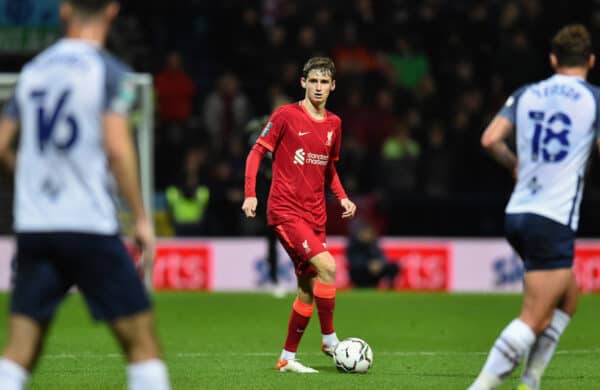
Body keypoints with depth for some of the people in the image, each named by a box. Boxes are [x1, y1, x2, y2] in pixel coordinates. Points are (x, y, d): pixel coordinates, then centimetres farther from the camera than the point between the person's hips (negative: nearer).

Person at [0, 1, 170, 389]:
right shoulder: (110, 71, -3)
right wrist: (141, 218, -8)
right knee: (141, 339, 3)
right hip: (90, 223, -5)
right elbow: (117, 146, -14)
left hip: (32, 226, 5)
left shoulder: (33, 70, 13)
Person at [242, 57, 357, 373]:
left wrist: (342, 197, 9)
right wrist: (250, 193, -15)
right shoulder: (286, 116, -7)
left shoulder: (333, 124, 11)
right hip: (285, 211, -7)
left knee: (308, 290, 6)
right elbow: (256, 153, -4)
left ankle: (287, 358, 16)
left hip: (315, 216, 7)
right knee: (327, 266, -22)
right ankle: (329, 339, -9)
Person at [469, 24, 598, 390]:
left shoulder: (526, 94, 10)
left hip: (518, 213, 7)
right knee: (534, 320, -4)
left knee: (567, 299, 21)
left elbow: (491, 139, 1)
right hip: (554, 221, -7)